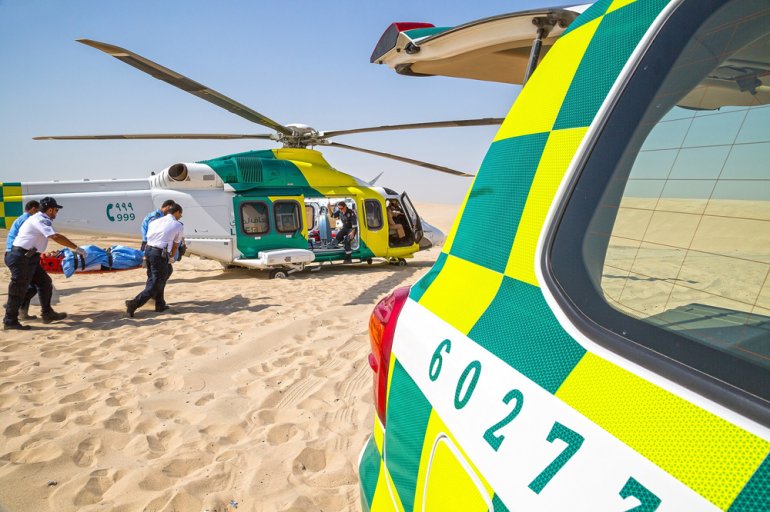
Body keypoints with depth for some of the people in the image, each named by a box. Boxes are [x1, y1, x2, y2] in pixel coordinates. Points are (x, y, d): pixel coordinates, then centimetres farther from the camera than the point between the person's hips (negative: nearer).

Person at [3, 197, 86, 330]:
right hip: (21, 258, -10)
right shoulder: (41, 220, -17)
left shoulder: (38, 219, 15)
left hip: (28, 257, 10)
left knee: (45, 282, 10)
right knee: (19, 289, -2)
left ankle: (47, 314, 15)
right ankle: (10, 321, 8)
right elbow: (56, 237, -30)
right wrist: (76, 248, -30)